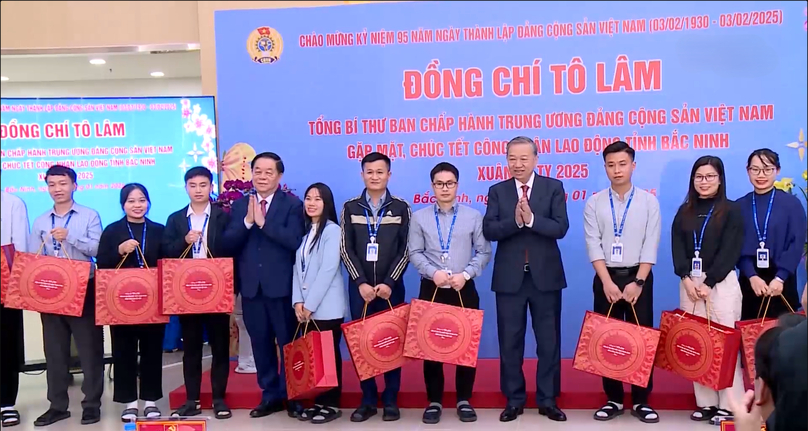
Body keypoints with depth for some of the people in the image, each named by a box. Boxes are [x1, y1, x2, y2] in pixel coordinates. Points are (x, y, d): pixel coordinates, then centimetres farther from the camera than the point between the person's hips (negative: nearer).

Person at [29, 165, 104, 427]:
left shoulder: (89, 216, 1)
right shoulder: (40, 222, 11)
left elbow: (98, 249, -10)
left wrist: (69, 238, -19)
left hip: (83, 289, -3)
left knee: (89, 347, 0)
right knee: (54, 349, 9)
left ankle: (91, 403, 11)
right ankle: (58, 405, 20)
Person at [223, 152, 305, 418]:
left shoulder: (293, 205, -3)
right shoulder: (240, 205, 9)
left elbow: (295, 240, -18)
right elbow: (228, 242, -1)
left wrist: (263, 222, -19)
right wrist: (247, 221, -16)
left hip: (281, 286, -4)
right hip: (251, 286, 4)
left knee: (288, 342, 7)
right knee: (260, 343, 12)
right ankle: (270, 394, 26)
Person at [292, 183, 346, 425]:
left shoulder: (332, 230, -8)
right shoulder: (304, 231, 12)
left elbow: (328, 270, -15)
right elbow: (298, 267, 8)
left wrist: (310, 304, -14)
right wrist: (298, 301, -2)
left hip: (327, 307, -6)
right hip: (306, 308, 6)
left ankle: (331, 404, 12)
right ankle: (318, 402, 20)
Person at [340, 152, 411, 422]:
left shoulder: (401, 207, 3)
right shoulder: (350, 208, 6)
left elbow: (406, 250, -1)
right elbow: (346, 249, 1)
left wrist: (389, 282, -11)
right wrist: (360, 282, -9)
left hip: (391, 287, -1)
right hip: (360, 287, 1)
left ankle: (390, 399, 15)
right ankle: (368, 400, 15)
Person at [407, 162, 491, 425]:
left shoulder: (473, 216, 3)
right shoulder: (419, 217, 3)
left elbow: (484, 252, 2)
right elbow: (415, 253, 1)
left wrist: (465, 274, -12)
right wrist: (433, 273, -15)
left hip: (464, 290, 0)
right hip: (431, 290, 0)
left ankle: (464, 400, 19)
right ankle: (434, 401, 17)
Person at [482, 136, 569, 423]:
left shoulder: (553, 187, 1)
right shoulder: (497, 191, 3)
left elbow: (560, 228, -10)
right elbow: (489, 230, -8)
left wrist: (531, 219, -23)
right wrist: (515, 221, -23)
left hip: (545, 275, 0)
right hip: (509, 277, 1)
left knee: (549, 340, 8)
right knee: (510, 341, 8)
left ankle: (548, 400, 21)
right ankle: (514, 399, 21)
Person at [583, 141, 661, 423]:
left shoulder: (648, 201, 2)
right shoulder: (594, 203, 3)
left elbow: (651, 245, -3)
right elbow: (593, 245, -4)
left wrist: (638, 281, -12)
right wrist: (607, 282, -13)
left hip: (638, 276, -1)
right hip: (606, 278, 1)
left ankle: (641, 401, 14)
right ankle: (613, 399, 16)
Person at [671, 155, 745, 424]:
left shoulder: (731, 211, 1)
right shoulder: (684, 211, 12)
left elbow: (730, 252, -7)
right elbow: (677, 248, 4)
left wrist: (708, 283, -13)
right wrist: (687, 279, -10)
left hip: (721, 282, -4)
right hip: (689, 282, 4)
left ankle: (729, 404, 3)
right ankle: (706, 402, 10)